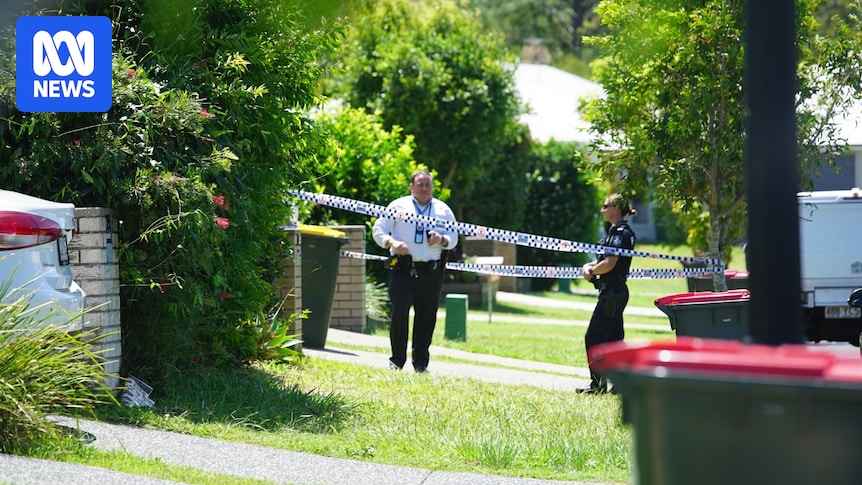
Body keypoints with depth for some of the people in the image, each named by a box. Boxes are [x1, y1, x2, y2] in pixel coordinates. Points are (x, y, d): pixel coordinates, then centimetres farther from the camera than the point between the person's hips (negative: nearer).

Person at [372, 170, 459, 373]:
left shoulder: (443, 210, 15)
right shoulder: (398, 206, 8)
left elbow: (454, 238, 16)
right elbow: (378, 230, 6)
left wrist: (442, 240, -7)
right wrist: (392, 242, -13)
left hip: (431, 272, 2)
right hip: (403, 270, -2)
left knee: (427, 317, 4)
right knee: (399, 312, -9)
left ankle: (420, 362, 15)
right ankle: (397, 360, 2)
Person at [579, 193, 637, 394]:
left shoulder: (620, 232, -14)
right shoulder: (618, 231, 17)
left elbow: (609, 263, -22)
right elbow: (605, 259, 21)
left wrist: (592, 270, -5)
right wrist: (589, 266, 2)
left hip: (612, 292, -10)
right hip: (616, 291, 10)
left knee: (594, 337, -8)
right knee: (613, 339, 12)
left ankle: (598, 383, -7)